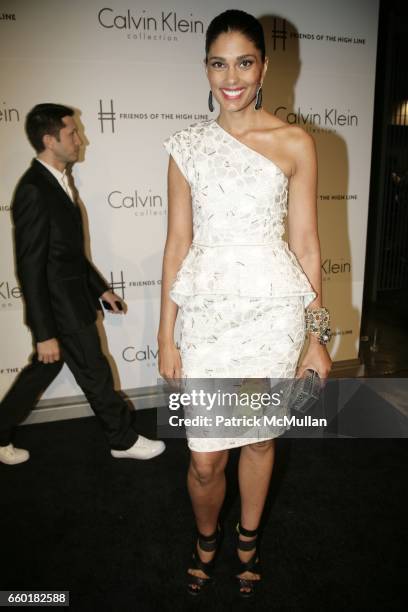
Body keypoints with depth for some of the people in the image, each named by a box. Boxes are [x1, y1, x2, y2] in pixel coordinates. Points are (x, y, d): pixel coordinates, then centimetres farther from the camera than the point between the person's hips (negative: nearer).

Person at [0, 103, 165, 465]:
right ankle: (124, 440, 27)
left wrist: (100, 288, 17)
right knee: (96, 376, 7)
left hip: (71, 299, 9)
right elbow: (30, 269, -21)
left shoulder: (60, 180, 9)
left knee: (43, 370, 20)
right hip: (63, 310, -9)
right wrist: (44, 333, -19)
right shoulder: (33, 191, -20)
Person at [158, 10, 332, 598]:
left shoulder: (294, 142, 1)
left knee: (261, 437, 15)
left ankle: (248, 539, 45)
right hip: (207, 310, 1)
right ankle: (206, 537, 40)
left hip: (274, 309, 0)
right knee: (205, 458, 5)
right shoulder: (187, 144, 5)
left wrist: (318, 337, 0)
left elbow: (305, 244, 1)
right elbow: (177, 244, 4)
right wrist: (166, 336, 2)